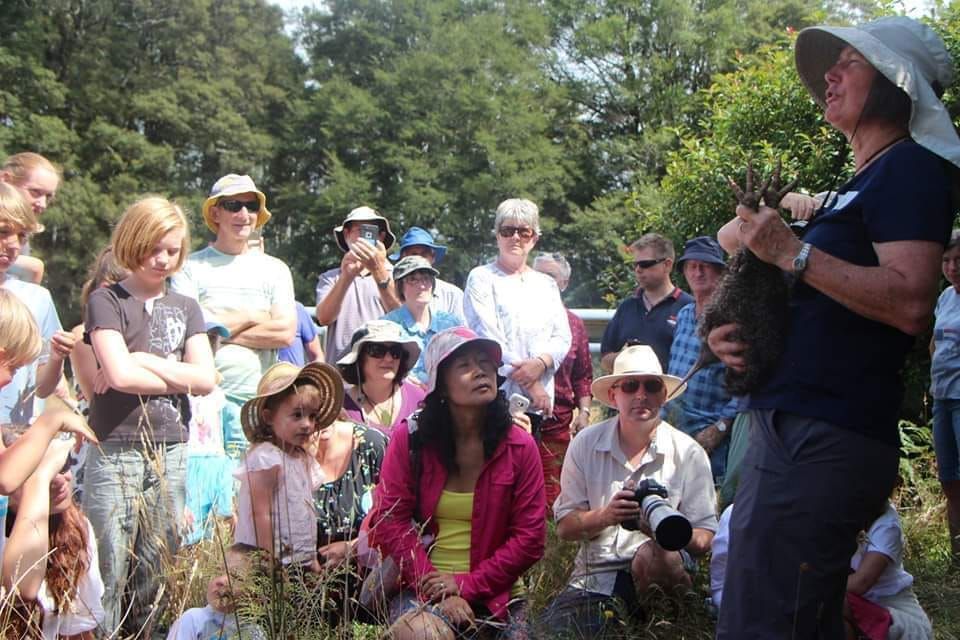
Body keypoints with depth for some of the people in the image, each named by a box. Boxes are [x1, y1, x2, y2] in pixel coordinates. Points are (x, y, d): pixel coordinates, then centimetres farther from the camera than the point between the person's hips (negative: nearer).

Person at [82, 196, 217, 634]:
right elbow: (120, 375, -14)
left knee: (156, 574, 8)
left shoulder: (186, 308, 14)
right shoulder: (106, 301, 1)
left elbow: (205, 379, 1)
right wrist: (177, 375, -3)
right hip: (115, 452, -4)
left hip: (171, 451, 4)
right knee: (109, 573, -4)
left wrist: (142, 361, -6)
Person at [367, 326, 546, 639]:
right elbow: (390, 521, -6)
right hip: (422, 588, -2)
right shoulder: (410, 439, -3)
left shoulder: (520, 447, -2)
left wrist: (467, 585, -13)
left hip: (495, 594, 2)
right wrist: (436, 590, -15)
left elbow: (530, 538, -4)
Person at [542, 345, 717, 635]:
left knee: (653, 555, -35)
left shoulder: (688, 453, 0)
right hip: (592, 577, 1)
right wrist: (605, 516, -17)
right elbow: (564, 527, 3)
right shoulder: (586, 444, 4)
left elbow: (703, 540, -4)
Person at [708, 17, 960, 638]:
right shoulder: (860, 184, 25)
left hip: (824, 440, -11)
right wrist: (732, 331, 9)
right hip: (793, 426, 11)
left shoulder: (909, 169, -7)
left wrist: (792, 253, -18)